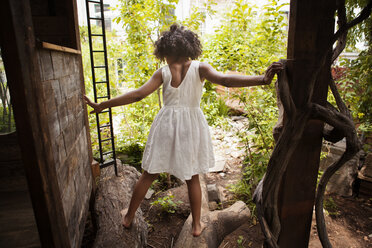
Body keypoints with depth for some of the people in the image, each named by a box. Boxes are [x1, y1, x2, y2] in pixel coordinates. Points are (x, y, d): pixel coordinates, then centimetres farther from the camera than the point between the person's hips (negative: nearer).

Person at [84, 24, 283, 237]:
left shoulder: (163, 72, -5)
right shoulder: (200, 68, -5)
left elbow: (138, 94, -10)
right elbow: (225, 80, -22)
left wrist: (101, 106, -5)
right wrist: (262, 80, -29)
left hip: (167, 124, 0)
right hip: (192, 126, 0)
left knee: (149, 174, 14)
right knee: (192, 178, 15)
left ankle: (129, 217, 33)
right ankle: (197, 225, 29)